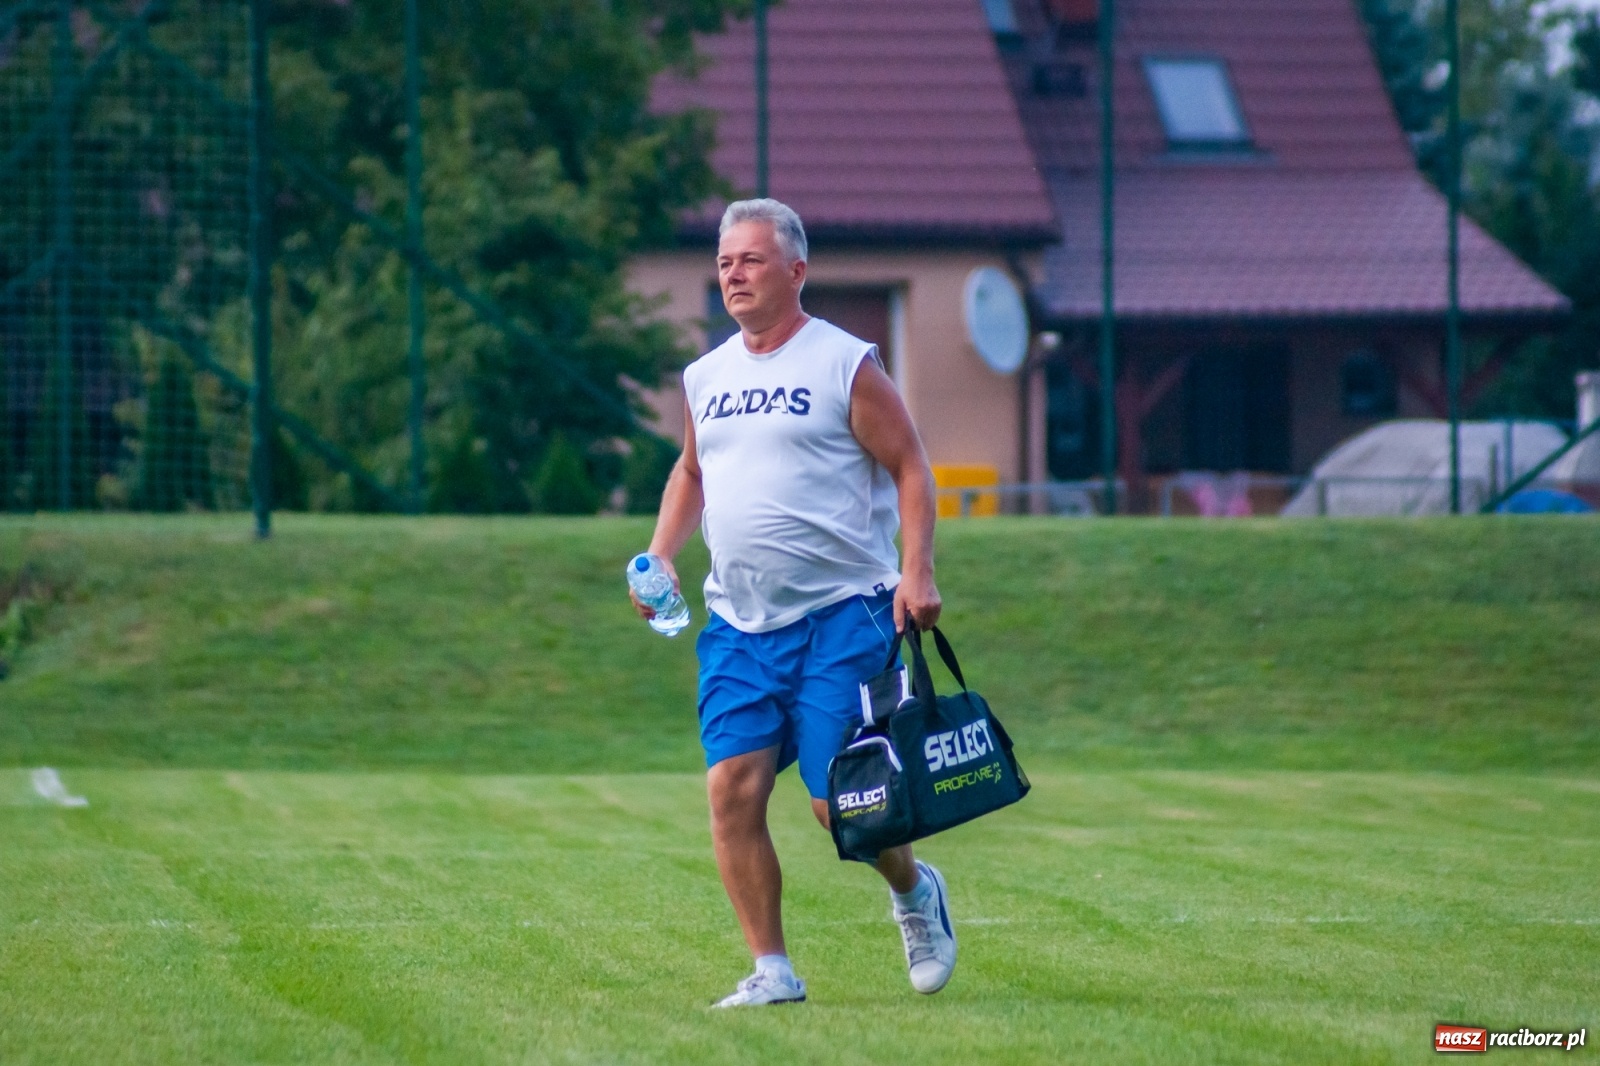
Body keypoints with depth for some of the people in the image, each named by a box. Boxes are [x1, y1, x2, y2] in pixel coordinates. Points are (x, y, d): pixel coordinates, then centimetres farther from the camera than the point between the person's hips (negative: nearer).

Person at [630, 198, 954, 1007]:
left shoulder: (845, 365, -3)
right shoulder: (705, 378, 13)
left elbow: (909, 467, -2)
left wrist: (917, 571, -13)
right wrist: (660, 555, 12)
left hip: (841, 614, -5)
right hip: (737, 623, 5)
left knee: (838, 801, -7)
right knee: (733, 789, -7)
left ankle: (912, 891, 25)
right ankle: (772, 971, 1)